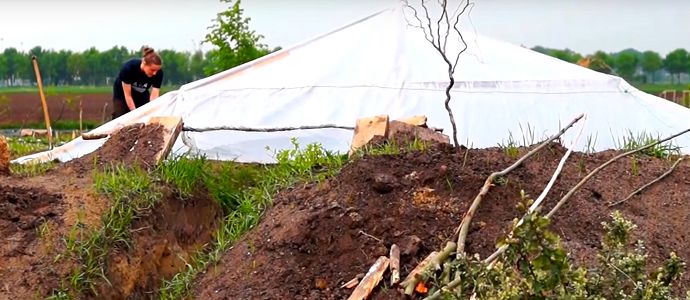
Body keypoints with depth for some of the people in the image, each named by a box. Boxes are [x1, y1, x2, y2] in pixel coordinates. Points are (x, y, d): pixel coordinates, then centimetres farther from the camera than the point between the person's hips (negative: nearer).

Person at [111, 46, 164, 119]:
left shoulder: (158, 73, -28)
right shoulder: (129, 67, -35)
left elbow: (154, 97, -28)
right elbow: (128, 95, -28)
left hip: (142, 96, 3)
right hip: (122, 94, -3)